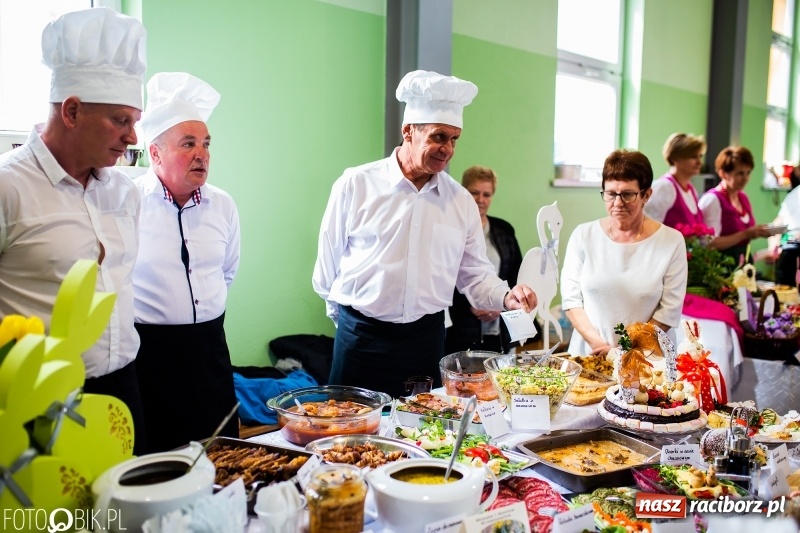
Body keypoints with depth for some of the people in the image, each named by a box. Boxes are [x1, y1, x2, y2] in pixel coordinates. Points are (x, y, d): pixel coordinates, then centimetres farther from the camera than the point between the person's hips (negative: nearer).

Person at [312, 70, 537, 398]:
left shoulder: (462, 201, 3)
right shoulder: (355, 185, -6)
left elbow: (475, 275, 8)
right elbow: (328, 266, 3)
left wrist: (506, 297, -10)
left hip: (426, 338, 3)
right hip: (361, 338, -2)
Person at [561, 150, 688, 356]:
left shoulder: (671, 241, -1)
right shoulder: (583, 235, 3)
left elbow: (670, 311, -3)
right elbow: (571, 298, 2)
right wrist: (598, 345, -9)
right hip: (587, 355, 1)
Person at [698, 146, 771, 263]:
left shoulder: (743, 197, 11)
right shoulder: (712, 199, -15)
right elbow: (711, 244, -22)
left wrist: (757, 232, -1)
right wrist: (745, 234, -22)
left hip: (744, 261, 8)